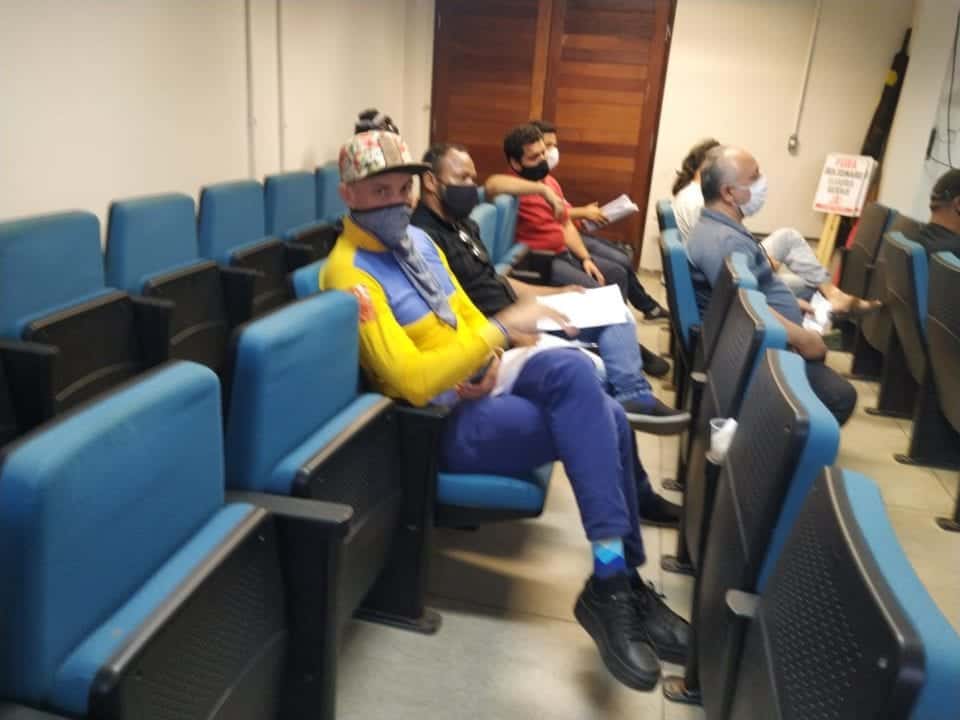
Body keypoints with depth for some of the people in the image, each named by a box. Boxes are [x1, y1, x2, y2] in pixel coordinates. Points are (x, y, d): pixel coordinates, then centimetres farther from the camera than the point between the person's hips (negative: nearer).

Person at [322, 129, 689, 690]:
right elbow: (415, 382, -26)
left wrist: (490, 360, -4)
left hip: (477, 390, 8)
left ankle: (619, 579, 1)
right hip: (443, 423, -8)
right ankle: (615, 581, -15)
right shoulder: (351, 274, -17)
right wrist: (500, 330, -28)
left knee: (607, 416, -12)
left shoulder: (418, 239, 11)